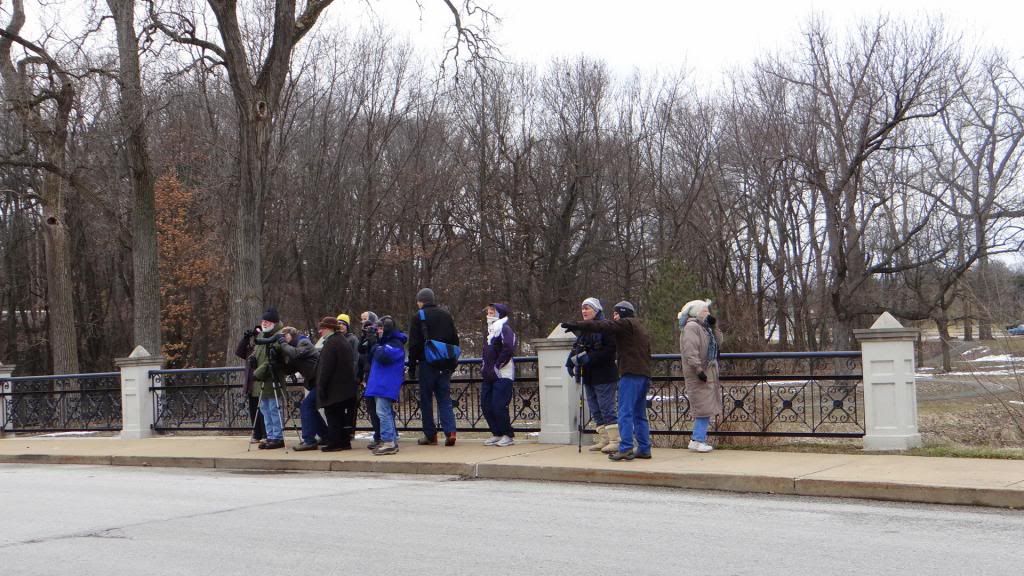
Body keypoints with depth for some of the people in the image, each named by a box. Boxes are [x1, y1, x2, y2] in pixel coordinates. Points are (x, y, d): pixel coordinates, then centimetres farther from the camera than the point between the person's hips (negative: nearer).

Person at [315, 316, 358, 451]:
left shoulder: (330, 343, -16)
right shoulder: (343, 341, 15)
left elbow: (326, 367, -20)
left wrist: (321, 387, -16)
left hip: (333, 389, -9)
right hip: (345, 388, 9)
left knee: (333, 416, -4)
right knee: (341, 415, 13)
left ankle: (334, 443, -3)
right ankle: (344, 441, 16)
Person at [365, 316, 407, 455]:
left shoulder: (395, 344, -11)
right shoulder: (384, 342, 22)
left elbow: (383, 356, -27)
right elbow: (371, 358, 22)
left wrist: (377, 348, -7)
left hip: (386, 385, -11)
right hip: (380, 384, 11)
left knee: (383, 412, -14)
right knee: (387, 413, 14)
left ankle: (388, 442, -15)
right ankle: (392, 441, 20)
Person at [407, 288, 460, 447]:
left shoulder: (418, 317, -4)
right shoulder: (446, 316, 10)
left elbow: (414, 344, -7)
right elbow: (455, 340, 14)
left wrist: (412, 366, -1)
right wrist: (453, 362, 20)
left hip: (427, 363, -4)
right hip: (444, 365, 4)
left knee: (426, 399, 4)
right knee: (445, 398, 5)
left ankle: (430, 435, 6)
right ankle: (450, 431, -11)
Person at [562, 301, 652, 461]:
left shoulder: (626, 324, -3)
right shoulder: (640, 328, 25)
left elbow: (601, 326, -12)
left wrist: (576, 325, -11)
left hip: (630, 374, -9)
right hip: (644, 375, 9)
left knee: (625, 413, -9)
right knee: (640, 415, 13)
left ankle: (625, 448, -14)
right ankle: (644, 449, 13)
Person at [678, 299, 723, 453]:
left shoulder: (705, 327, 18)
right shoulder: (691, 327, -13)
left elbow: (718, 341, 18)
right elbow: (690, 351, -22)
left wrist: (714, 326, 6)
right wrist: (698, 369, -26)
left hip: (709, 372, 10)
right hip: (699, 375, -10)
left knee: (707, 407, 11)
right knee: (704, 406, -12)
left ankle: (699, 438, 16)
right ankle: (698, 440, -10)